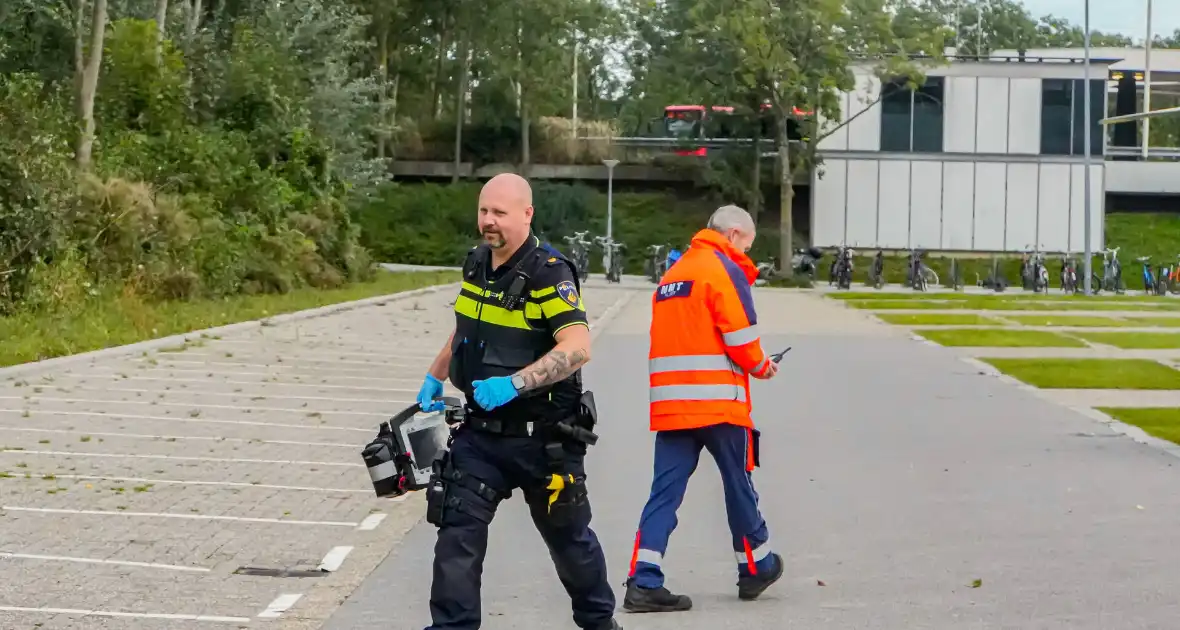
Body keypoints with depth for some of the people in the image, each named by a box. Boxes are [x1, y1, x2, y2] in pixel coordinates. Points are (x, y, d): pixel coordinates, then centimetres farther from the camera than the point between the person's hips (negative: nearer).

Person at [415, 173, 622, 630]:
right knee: (457, 533, -6)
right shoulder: (476, 264, 4)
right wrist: (434, 378, 20)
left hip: (541, 438, -5)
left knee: (568, 538, 14)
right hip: (479, 433, 5)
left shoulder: (548, 274, -20)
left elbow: (577, 348, -30)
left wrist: (512, 384, -37)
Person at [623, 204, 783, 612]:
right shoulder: (724, 268, -6)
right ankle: (757, 567, 25)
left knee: (666, 490, 2)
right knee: (738, 483, 10)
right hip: (717, 400, -6)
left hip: (670, 402, 7)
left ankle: (643, 582, -8)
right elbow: (740, 334, -13)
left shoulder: (673, 273, 20)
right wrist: (760, 366, 7)